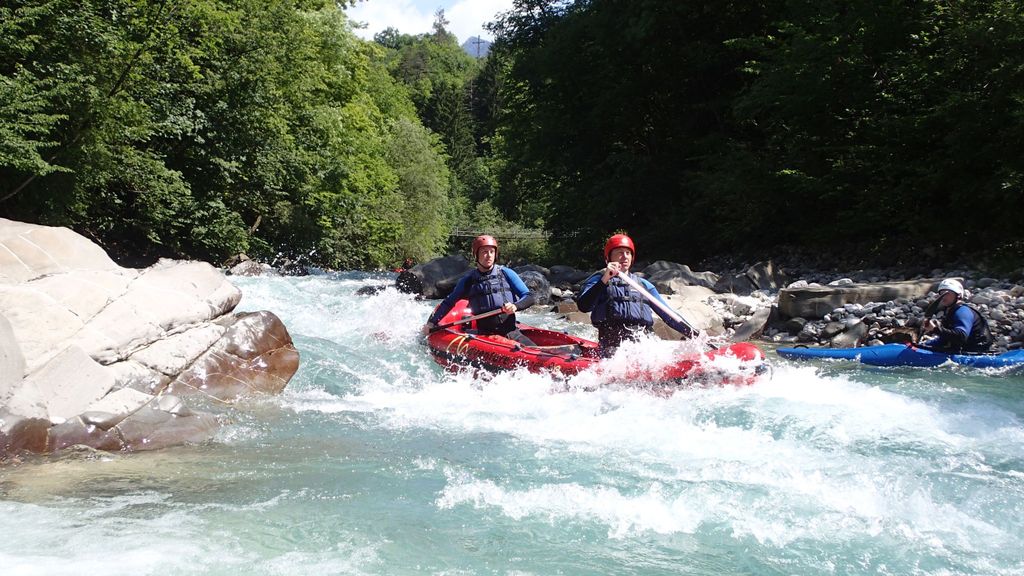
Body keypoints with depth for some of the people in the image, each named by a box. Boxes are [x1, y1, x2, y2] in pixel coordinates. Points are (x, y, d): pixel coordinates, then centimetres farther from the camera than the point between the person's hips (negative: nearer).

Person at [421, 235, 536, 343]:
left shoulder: (506, 273, 6)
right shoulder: (468, 280, 10)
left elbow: (529, 298, 3)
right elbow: (448, 303, 21)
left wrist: (515, 306, -18)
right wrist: (431, 323, 13)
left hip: (511, 332, 0)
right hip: (484, 335, 0)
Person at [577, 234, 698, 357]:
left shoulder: (643, 284, 28)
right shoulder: (598, 280, 15)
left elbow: (669, 315, 27)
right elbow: (583, 306, -4)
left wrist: (697, 337, 19)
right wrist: (605, 279, -13)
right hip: (613, 345, -4)